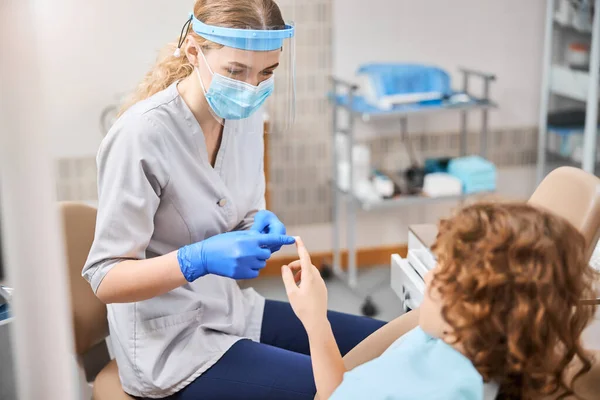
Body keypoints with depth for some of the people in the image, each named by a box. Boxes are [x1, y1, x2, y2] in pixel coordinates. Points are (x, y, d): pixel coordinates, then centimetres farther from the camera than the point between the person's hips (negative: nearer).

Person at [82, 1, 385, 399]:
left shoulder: (245, 113, -2)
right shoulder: (142, 135, -24)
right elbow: (105, 278, -21)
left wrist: (262, 226, -10)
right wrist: (199, 259, -35)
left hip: (233, 310, 8)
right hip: (170, 344, -7)